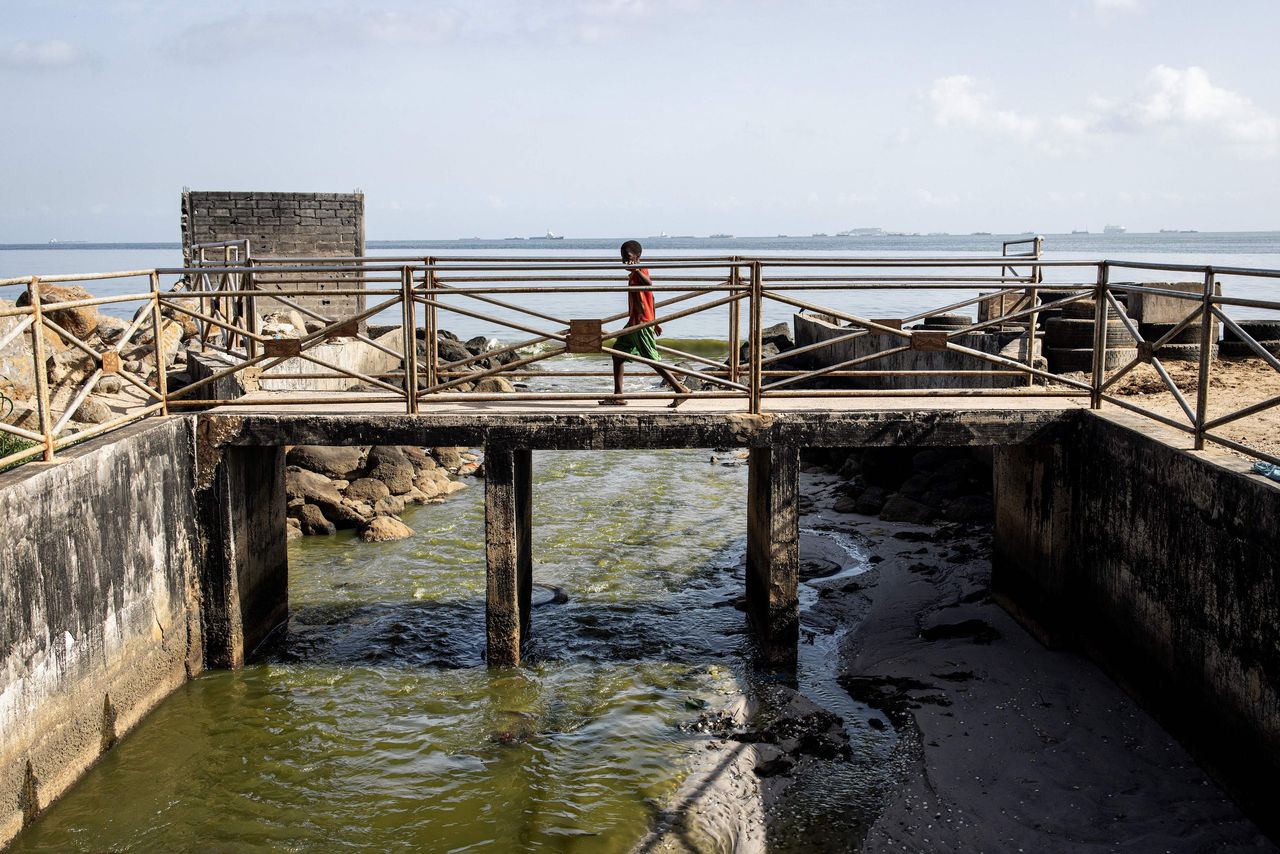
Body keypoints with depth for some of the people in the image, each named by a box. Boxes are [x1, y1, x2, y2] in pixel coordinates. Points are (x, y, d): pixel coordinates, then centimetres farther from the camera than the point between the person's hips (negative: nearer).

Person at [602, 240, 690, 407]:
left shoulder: (640, 271, -13)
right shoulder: (633, 273, 16)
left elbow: (649, 285, -37)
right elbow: (651, 298, 23)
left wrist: (636, 270, -47)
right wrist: (654, 322, 28)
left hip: (642, 324, -10)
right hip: (634, 322, 10)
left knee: (652, 360, -9)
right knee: (617, 353, 10)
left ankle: (681, 390, -5)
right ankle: (618, 395, 11)